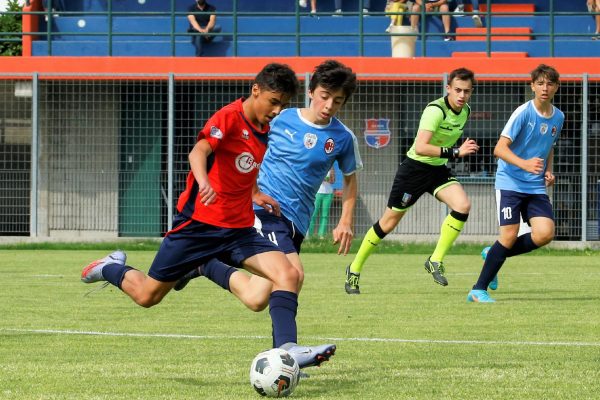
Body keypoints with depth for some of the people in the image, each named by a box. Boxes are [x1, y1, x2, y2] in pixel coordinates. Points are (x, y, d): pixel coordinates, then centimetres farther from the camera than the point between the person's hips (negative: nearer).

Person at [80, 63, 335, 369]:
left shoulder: (263, 132, 9)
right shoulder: (229, 117, -14)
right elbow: (198, 152, -32)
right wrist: (203, 183, -51)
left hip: (239, 229, 6)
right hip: (198, 224, -6)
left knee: (288, 274, -18)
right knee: (147, 296, 5)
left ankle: (287, 348, -27)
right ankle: (111, 268, 37)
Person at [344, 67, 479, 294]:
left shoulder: (466, 111, 0)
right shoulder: (436, 110, -26)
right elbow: (420, 147, -37)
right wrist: (455, 152, -39)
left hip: (439, 169, 6)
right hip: (415, 167, -6)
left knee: (463, 205, -21)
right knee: (389, 222, 4)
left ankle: (436, 261, -11)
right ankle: (354, 269, 22)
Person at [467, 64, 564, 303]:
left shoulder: (558, 117, 7)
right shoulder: (523, 112, -12)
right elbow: (499, 149, -17)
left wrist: (548, 171, 7)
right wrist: (525, 164, -33)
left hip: (536, 187, 6)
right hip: (510, 182, -6)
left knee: (545, 233, -14)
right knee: (510, 235, -14)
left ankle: (494, 255, 10)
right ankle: (478, 290, -1)